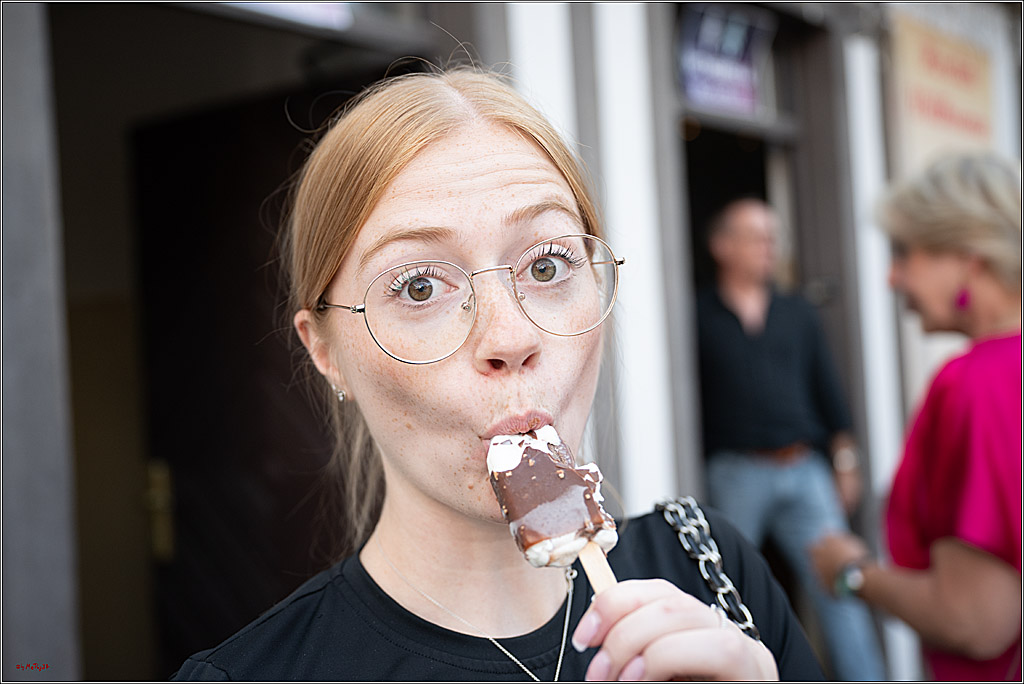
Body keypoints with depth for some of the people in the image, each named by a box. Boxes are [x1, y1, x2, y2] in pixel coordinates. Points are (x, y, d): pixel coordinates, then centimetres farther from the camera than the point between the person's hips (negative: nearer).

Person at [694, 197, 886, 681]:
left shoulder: (798, 314, 14)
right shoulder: (699, 317, 1)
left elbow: (828, 390, 15)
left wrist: (844, 461, 11)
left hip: (804, 471, 3)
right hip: (735, 474, -3)